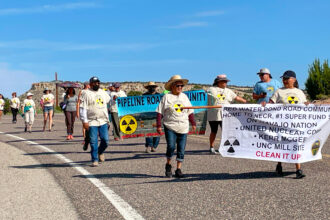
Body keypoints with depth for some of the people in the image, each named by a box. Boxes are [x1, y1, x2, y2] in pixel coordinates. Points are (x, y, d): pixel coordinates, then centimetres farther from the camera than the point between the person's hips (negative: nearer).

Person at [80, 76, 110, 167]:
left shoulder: (103, 92, 15)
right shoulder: (86, 94, -1)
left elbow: (108, 101, 30)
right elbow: (83, 108, -6)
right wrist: (84, 121, -13)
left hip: (103, 121, 4)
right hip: (92, 122, -4)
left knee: (105, 140, 0)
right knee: (93, 142, -4)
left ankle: (100, 152, 29)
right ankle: (95, 160, 5)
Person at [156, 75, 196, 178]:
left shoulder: (184, 97, 14)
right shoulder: (166, 97, 1)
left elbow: (190, 112, 20)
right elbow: (159, 112, 0)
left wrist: (193, 123, 16)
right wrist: (158, 125, -6)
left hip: (183, 128, 4)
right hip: (170, 127, -4)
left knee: (181, 149, 2)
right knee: (171, 146, -15)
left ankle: (178, 169, 11)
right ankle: (168, 165, 8)